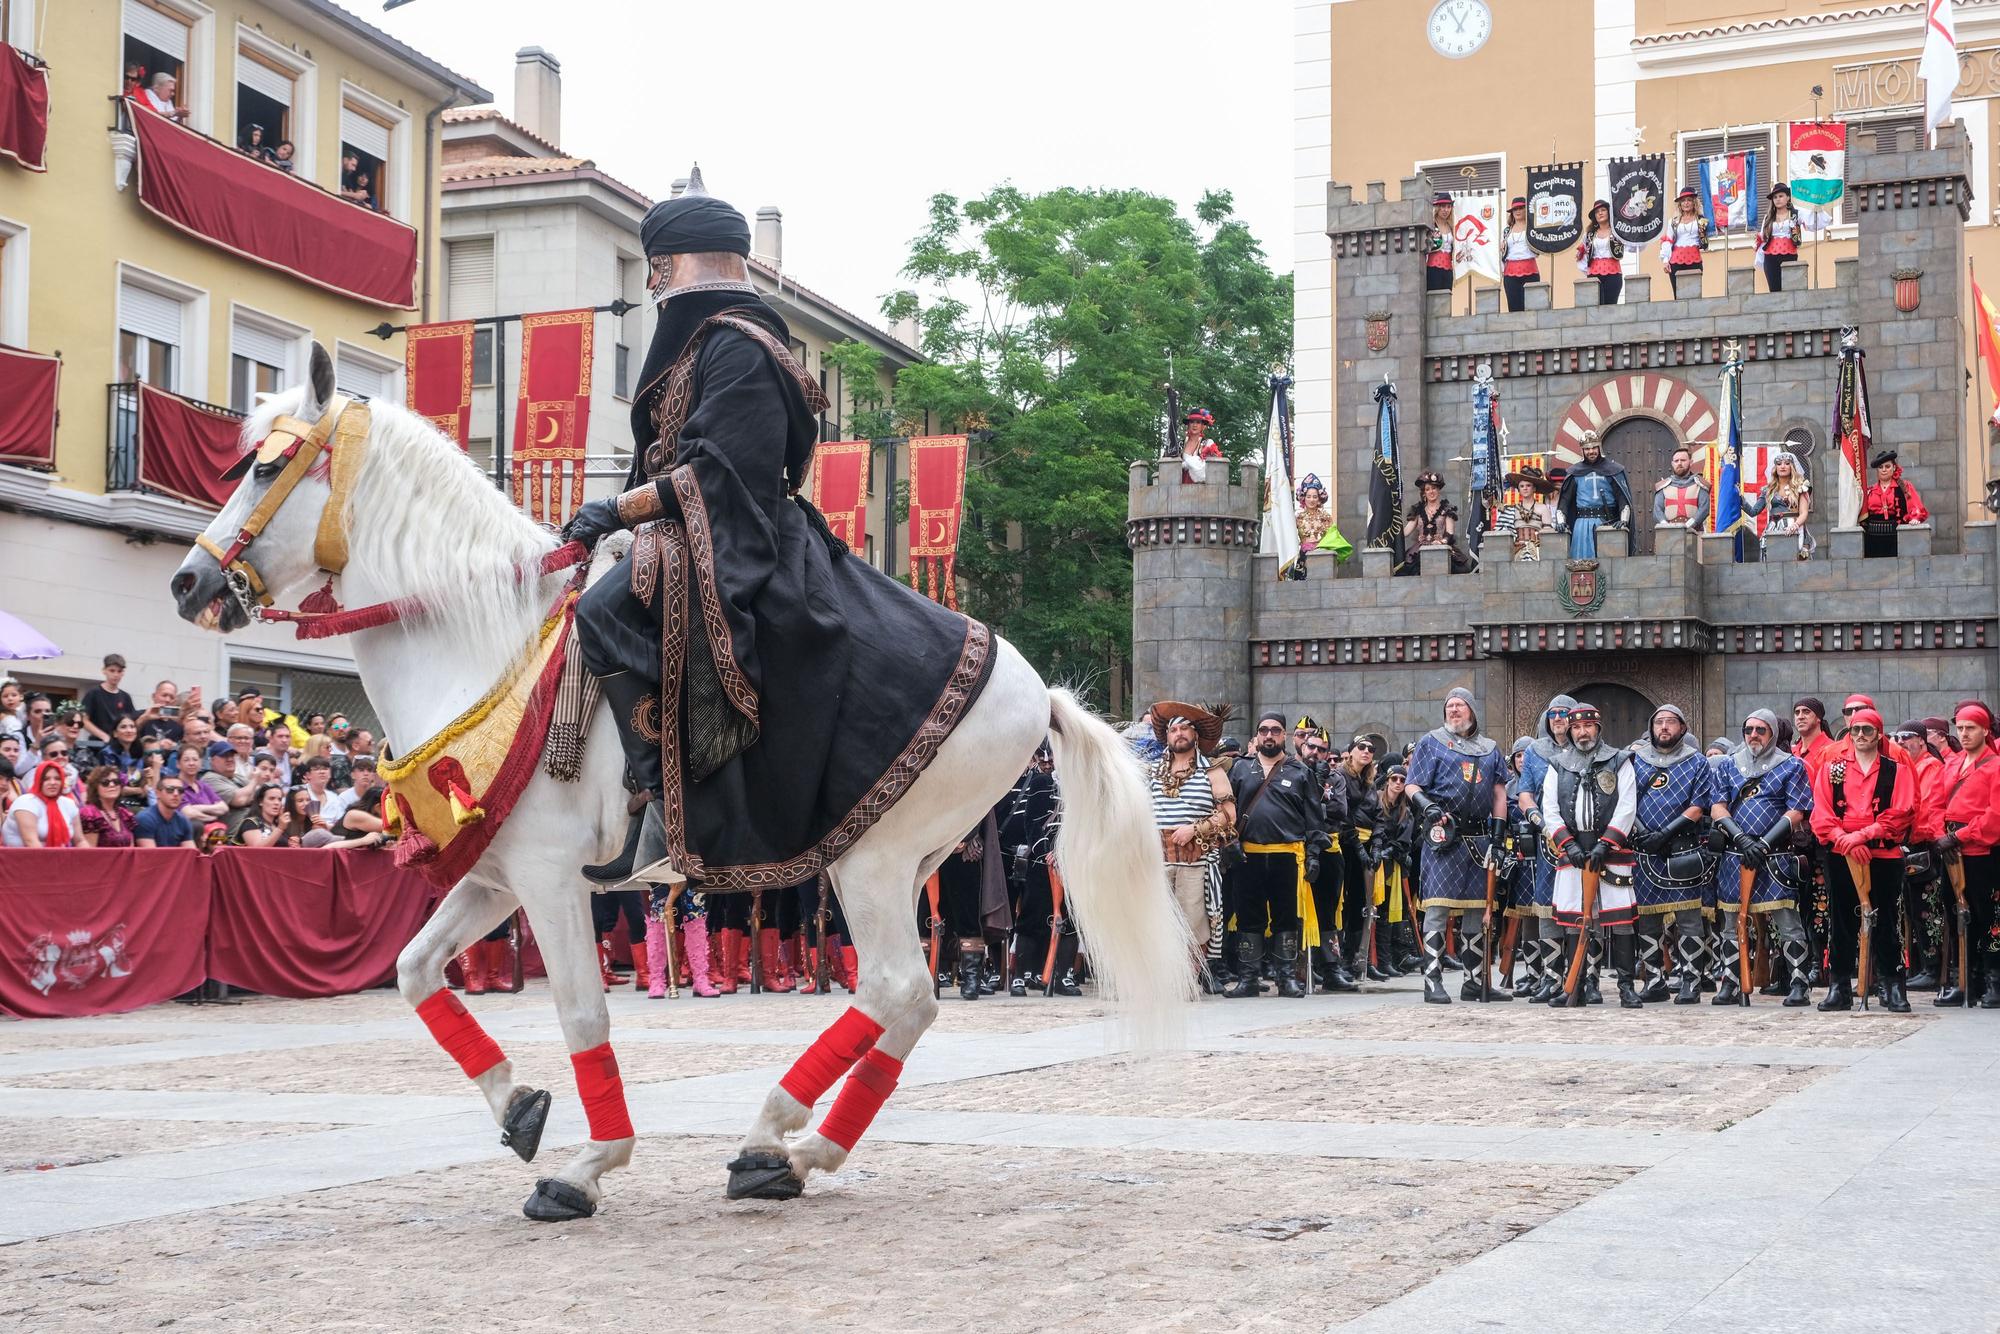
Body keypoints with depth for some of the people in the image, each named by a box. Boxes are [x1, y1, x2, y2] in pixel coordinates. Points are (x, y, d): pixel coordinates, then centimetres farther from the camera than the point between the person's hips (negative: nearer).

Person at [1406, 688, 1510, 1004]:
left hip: (1478, 838, 5)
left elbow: (1499, 792, 19)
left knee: (1479, 910, 7)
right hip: (1443, 835, -5)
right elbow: (1412, 786, 2)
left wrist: (1497, 830, 7)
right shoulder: (1432, 742, 8)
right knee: (1438, 908, -11)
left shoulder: (1490, 749, 20)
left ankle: (1474, 982, 14)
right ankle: (1433, 983, -11)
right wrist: (1427, 806, -18)